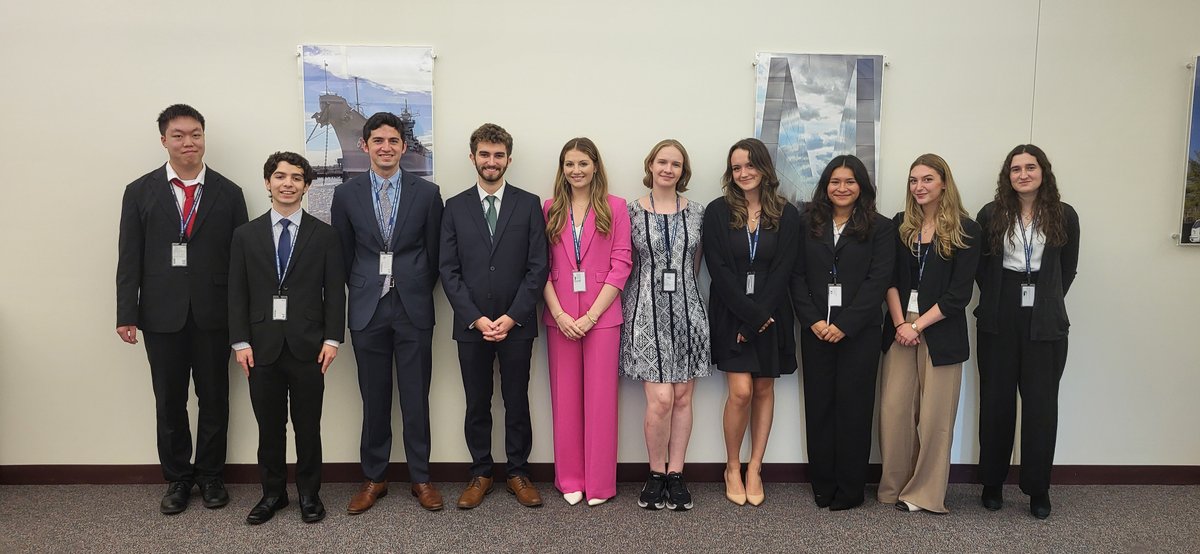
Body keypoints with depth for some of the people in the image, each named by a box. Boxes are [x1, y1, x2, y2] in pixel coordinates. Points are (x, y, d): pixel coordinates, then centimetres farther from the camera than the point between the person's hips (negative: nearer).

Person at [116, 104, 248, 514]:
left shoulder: (228, 193, 3)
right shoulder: (139, 192, 4)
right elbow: (129, 259, 1)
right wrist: (127, 315, -4)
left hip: (214, 314, 0)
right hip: (161, 315, 0)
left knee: (214, 400, 9)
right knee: (169, 402, 10)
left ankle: (210, 476, 26)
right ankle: (177, 478, 26)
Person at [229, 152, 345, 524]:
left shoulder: (324, 235, 3)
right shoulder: (246, 235, 7)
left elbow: (335, 291, 0)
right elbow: (237, 293, 5)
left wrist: (332, 339, -7)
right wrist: (240, 342, -3)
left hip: (308, 346, -1)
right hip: (262, 347, 1)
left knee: (308, 426, 7)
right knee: (269, 427, 10)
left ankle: (309, 493, 22)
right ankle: (272, 493, 25)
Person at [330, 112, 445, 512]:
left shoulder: (427, 193, 1)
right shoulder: (346, 194, 4)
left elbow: (433, 254, 5)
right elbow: (343, 254, 9)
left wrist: (418, 293, 6)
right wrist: (361, 293, 7)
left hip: (413, 307, -1)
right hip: (367, 309, 1)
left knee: (416, 396, 5)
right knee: (374, 398, 9)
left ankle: (420, 477, 18)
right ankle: (374, 478, 22)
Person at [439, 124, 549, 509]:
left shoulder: (528, 204, 3)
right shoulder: (456, 207, 5)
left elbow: (538, 267, -2)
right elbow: (449, 271, 1)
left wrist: (512, 316, -10)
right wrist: (476, 318, -9)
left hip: (516, 323, -1)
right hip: (471, 324, 1)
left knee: (517, 402, 8)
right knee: (477, 404, 9)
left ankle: (518, 473, 21)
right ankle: (480, 474, 23)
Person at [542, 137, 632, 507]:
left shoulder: (615, 207, 1)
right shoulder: (550, 209, 7)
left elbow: (621, 265, -4)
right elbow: (542, 267, 3)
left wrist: (591, 315, -11)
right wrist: (560, 314, -9)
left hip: (601, 316, -2)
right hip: (559, 318, 2)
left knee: (601, 398, 2)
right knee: (565, 399, 7)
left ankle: (600, 483, 14)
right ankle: (569, 479, 19)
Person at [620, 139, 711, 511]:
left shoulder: (696, 213, 7)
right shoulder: (631, 212, 1)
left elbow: (696, 265, 15)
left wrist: (681, 291, 13)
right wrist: (655, 287, 4)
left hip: (687, 311, 3)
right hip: (647, 312, -3)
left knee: (683, 397, 5)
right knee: (660, 399, -9)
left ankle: (675, 474, 17)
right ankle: (656, 474, 11)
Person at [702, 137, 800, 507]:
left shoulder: (786, 215, 3)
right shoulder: (718, 212, 0)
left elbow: (783, 271, -3)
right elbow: (718, 268, -7)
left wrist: (756, 318, -12)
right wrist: (750, 313, -14)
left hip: (770, 315, 2)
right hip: (730, 314, -2)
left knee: (764, 389, 6)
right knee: (741, 391, -8)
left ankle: (754, 469, 17)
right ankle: (732, 467, 11)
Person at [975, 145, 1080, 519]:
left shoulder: (1064, 215, 2)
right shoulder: (991, 214, 0)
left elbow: (1068, 269, 9)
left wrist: (1047, 301, 3)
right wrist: (997, 299, 2)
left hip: (1045, 323, 0)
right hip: (998, 321, 0)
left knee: (1041, 405, 3)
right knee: (996, 402, 6)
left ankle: (1038, 489, 15)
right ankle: (992, 484, 19)